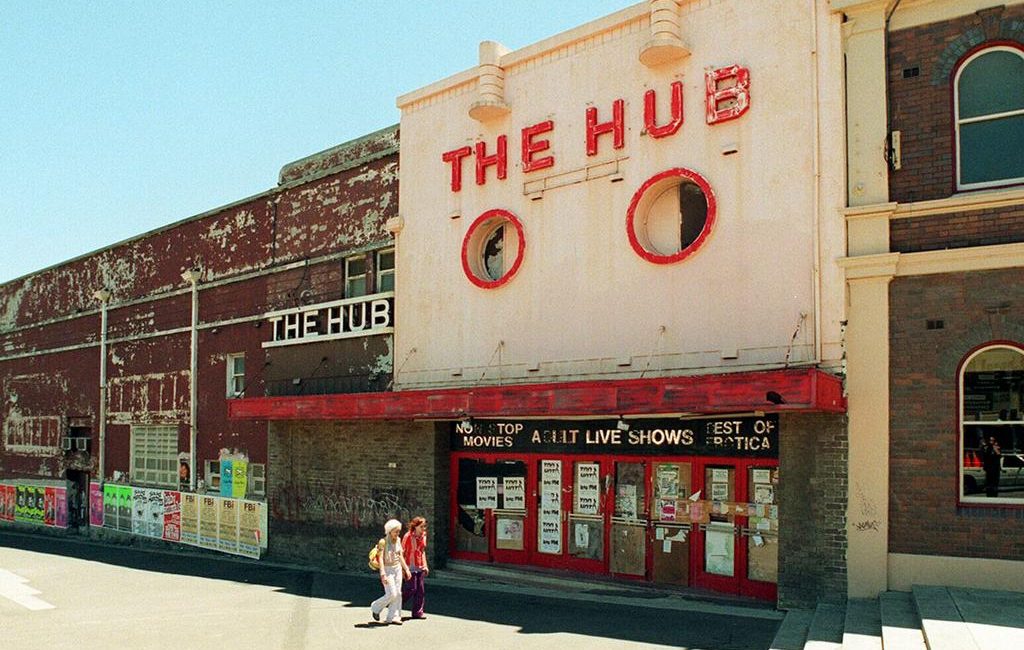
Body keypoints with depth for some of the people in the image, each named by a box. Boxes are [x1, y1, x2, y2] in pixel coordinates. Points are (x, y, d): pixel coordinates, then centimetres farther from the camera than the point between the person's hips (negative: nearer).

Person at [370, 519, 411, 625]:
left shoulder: (398, 540, 4)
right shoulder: (384, 541, -15)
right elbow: (381, 558, -19)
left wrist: (406, 569, 13)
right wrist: (383, 574, -26)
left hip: (397, 568, 6)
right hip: (388, 569, -6)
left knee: (398, 593, 3)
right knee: (391, 594, -10)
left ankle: (393, 617, 9)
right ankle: (375, 608, 15)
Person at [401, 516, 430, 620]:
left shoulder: (423, 536, 8)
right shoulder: (408, 536, -12)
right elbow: (402, 552, -9)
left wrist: (425, 565, 14)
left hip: (420, 567, 7)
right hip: (410, 567, -7)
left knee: (421, 590, 5)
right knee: (412, 589, -8)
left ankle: (417, 612, 13)